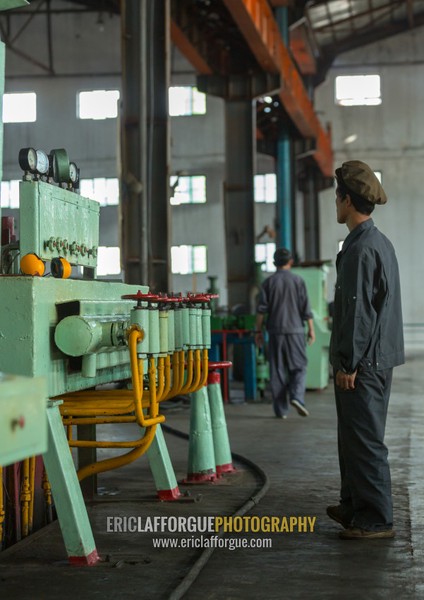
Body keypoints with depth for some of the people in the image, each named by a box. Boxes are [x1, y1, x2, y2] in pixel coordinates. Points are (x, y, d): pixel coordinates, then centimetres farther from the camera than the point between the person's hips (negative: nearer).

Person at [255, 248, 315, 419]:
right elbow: (306, 308, -2)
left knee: (277, 370, 5)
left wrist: (259, 331, 6)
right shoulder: (298, 281, 0)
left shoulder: (268, 282, 3)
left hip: (275, 331, 1)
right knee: (298, 366, 7)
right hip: (295, 330, -1)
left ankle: (281, 410, 5)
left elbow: (261, 309, 0)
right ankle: (296, 396, -16)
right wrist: (311, 329, 4)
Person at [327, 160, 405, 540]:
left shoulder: (361, 248, -18)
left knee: (364, 440, -3)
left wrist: (348, 364, -17)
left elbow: (358, 310, -21)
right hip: (377, 359, 10)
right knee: (355, 437, 18)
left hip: (363, 364, -10)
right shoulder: (381, 243, 14)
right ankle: (354, 506, 29)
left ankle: (377, 520, 4)